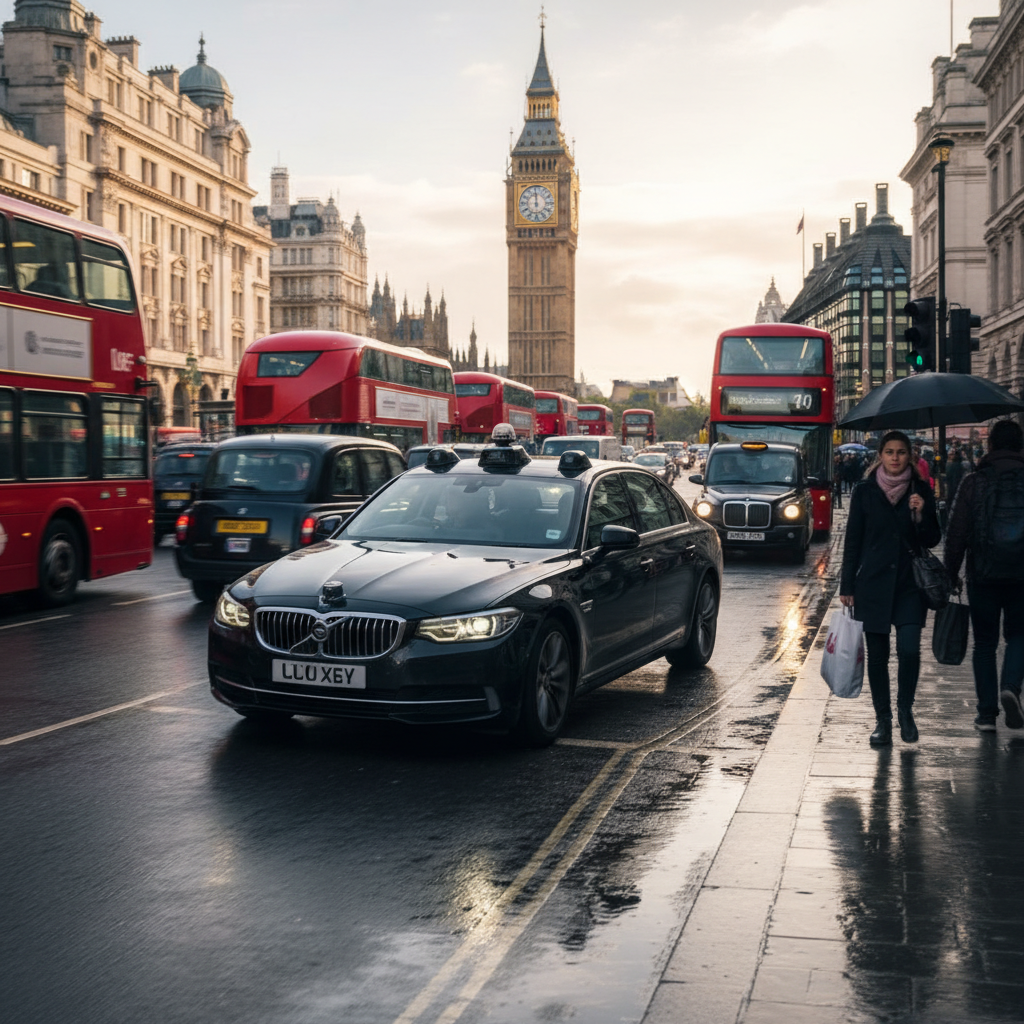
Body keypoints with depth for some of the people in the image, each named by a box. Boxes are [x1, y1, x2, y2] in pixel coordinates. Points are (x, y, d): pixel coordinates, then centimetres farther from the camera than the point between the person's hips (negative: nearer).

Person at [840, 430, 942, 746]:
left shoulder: (921, 491, 4)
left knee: (909, 649, -12)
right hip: (873, 583, 0)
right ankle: (883, 719, 17)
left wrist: (920, 516, -14)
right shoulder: (865, 491, 2)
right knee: (877, 654, 4)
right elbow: (853, 540, 5)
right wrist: (847, 586, 3)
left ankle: (905, 710, 12)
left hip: (910, 582, 0)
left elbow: (932, 540, 6)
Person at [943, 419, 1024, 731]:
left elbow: (956, 532, -4)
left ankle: (987, 713, 9)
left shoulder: (973, 482, -5)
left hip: (983, 575, -1)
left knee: (985, 643, 9)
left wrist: (951, 572, 5)